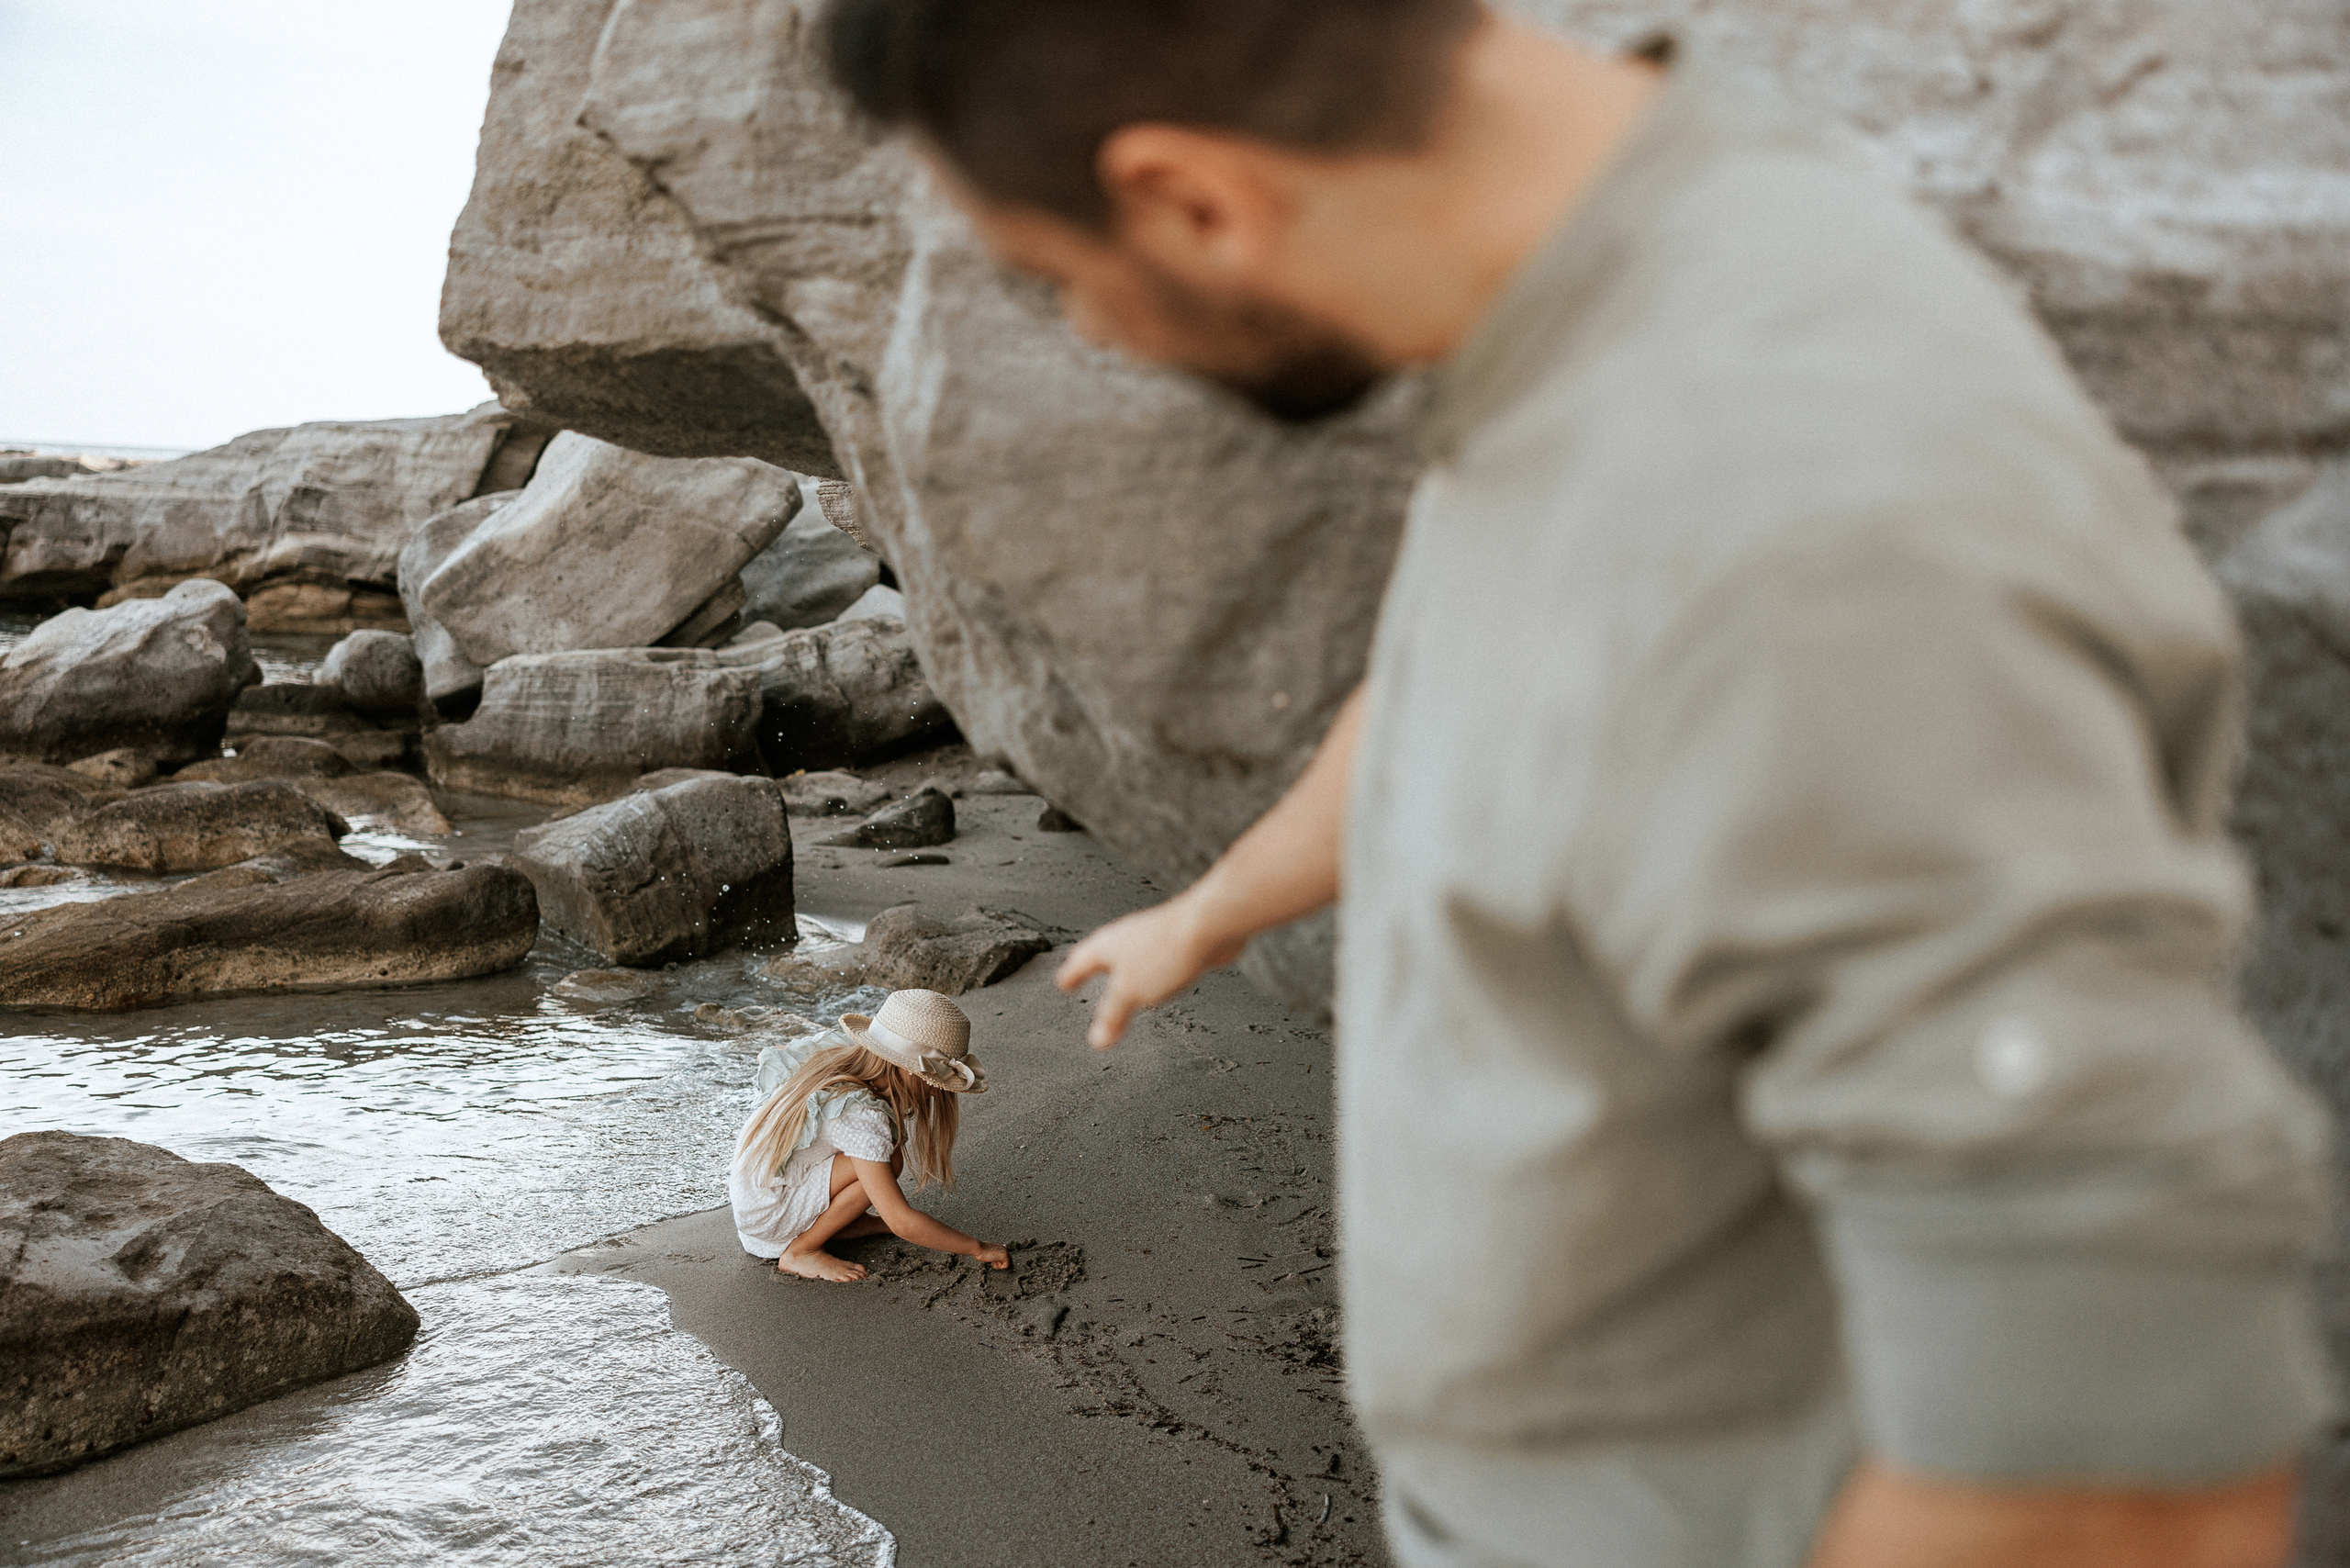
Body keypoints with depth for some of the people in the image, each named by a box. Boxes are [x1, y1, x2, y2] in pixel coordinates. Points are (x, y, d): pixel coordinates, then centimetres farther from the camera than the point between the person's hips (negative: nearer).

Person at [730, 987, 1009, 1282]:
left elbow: (769, 1054, 19)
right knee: (888, 1163, -23)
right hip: (763, 1214, -9)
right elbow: (901, 1222, -31)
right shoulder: (858, 1113, -31)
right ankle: (800, 1252, -8)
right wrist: (978, 1249, -22)